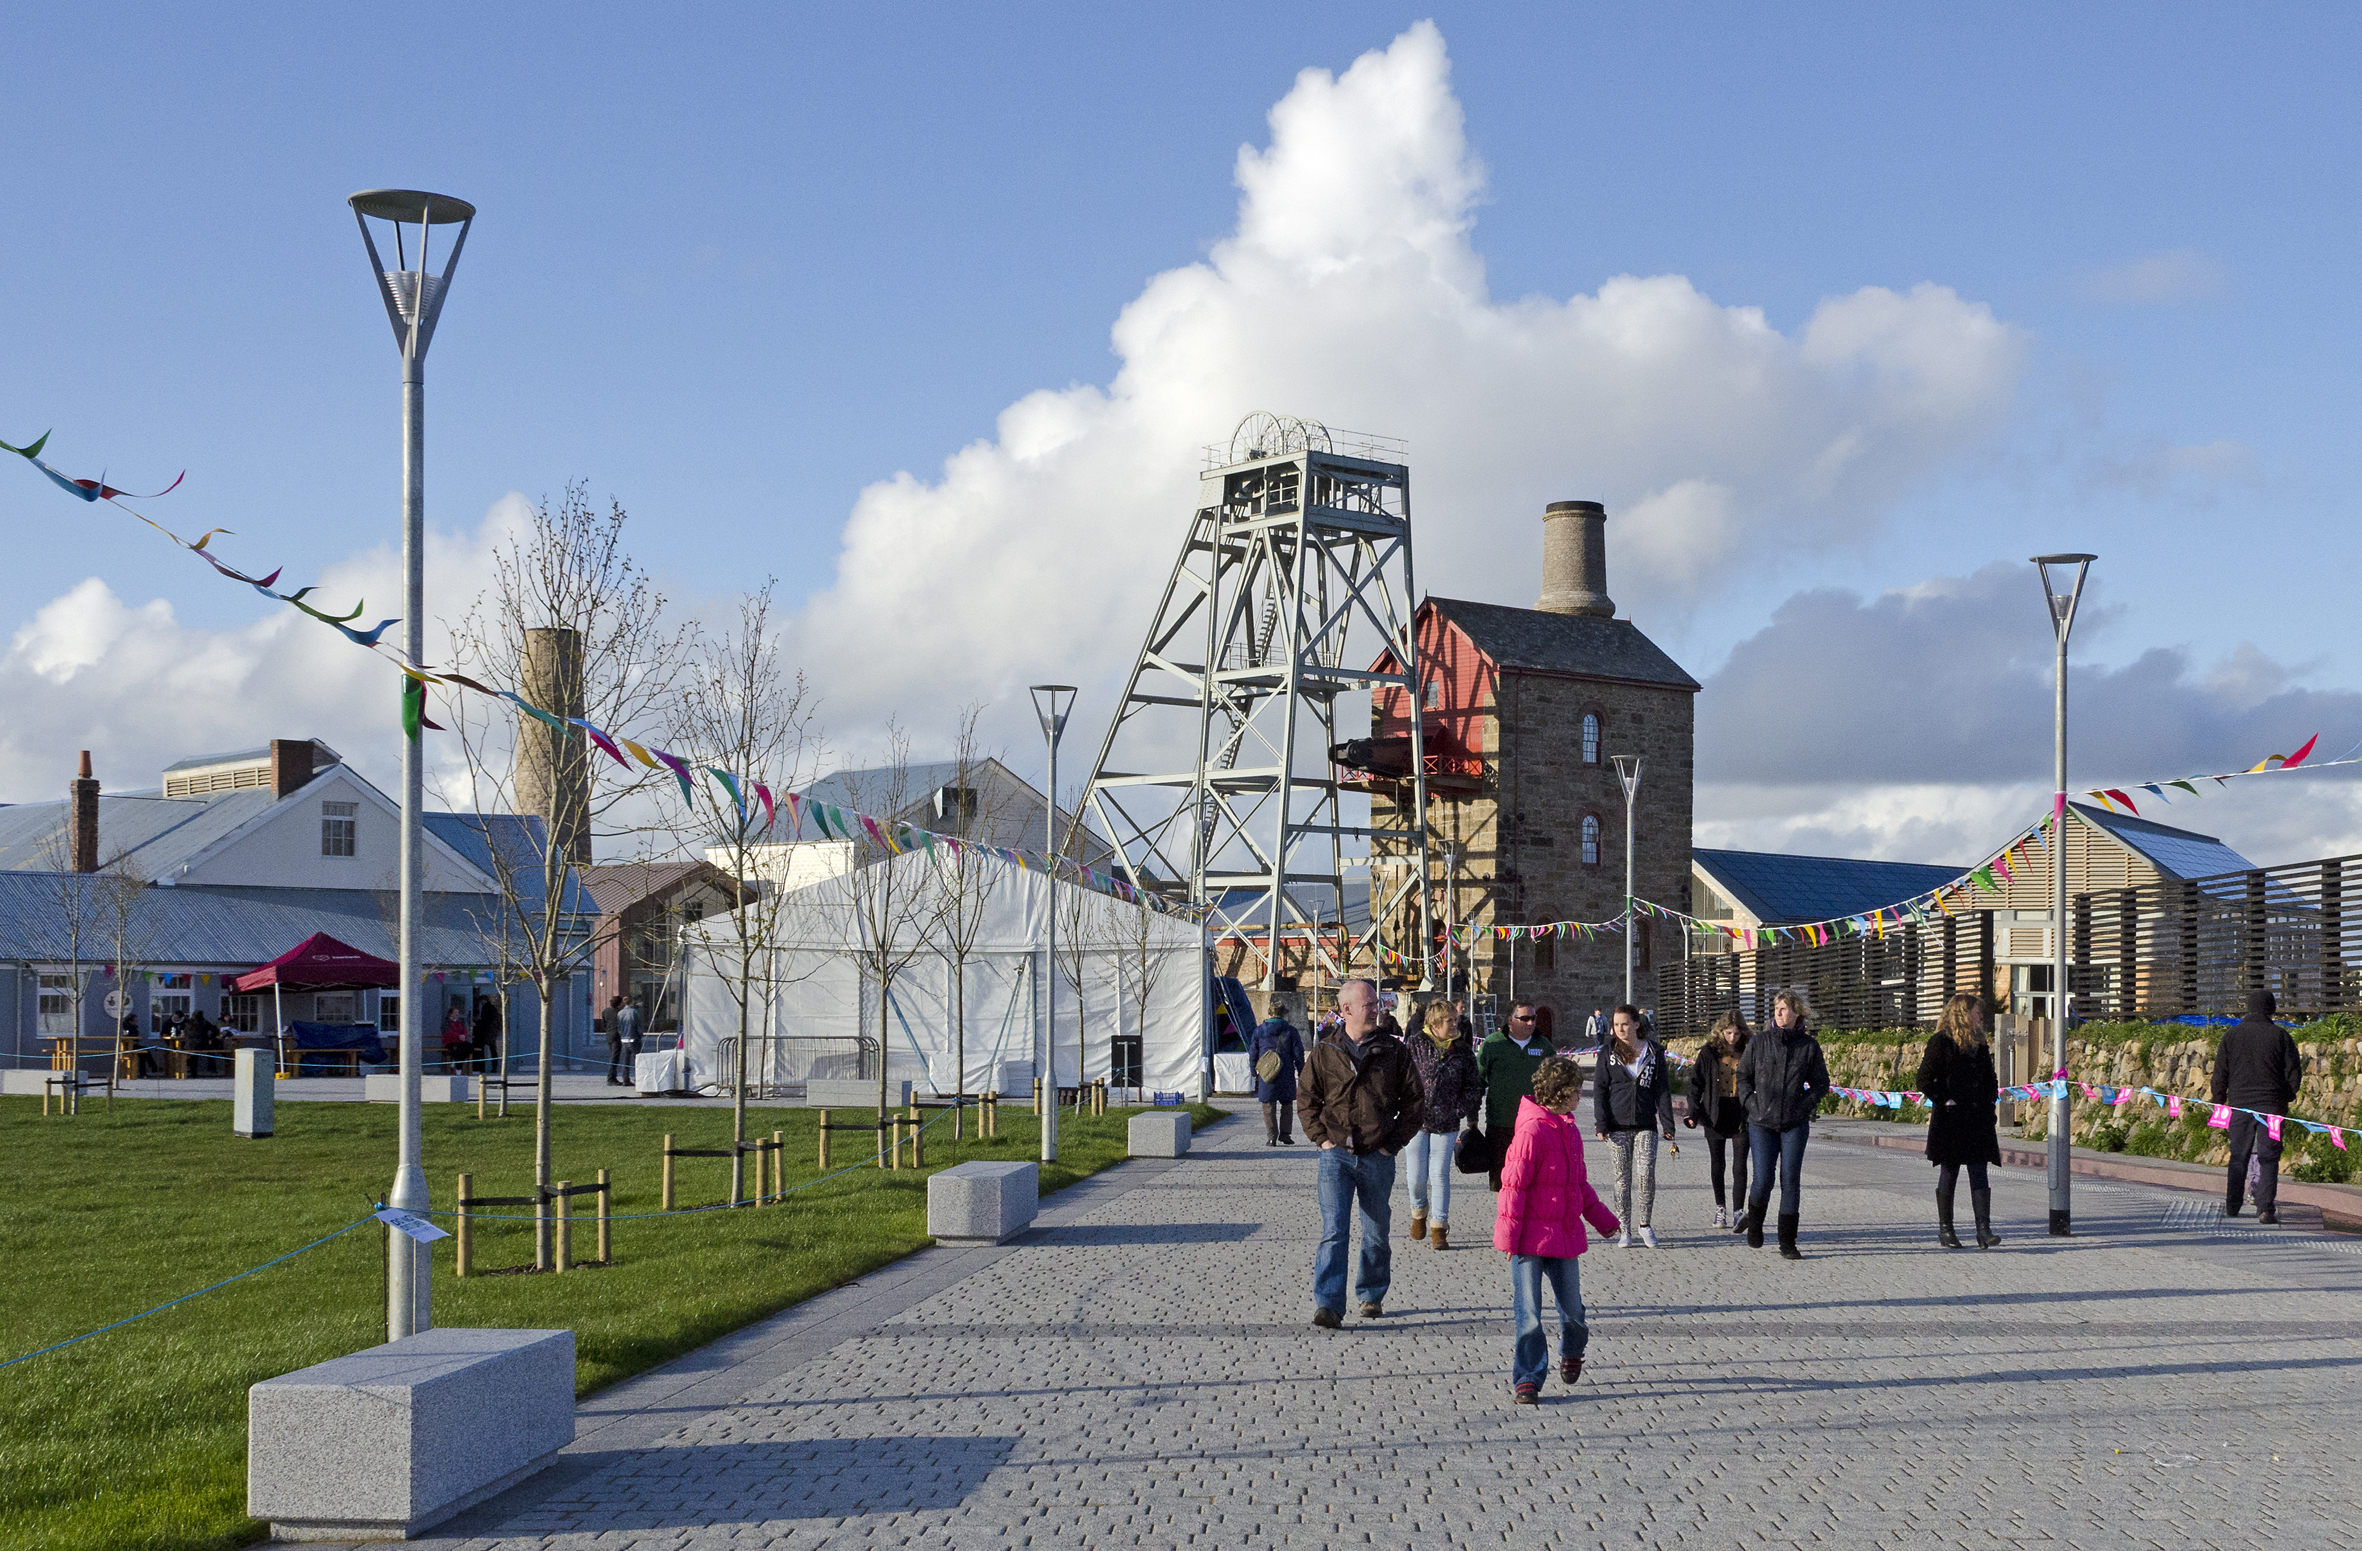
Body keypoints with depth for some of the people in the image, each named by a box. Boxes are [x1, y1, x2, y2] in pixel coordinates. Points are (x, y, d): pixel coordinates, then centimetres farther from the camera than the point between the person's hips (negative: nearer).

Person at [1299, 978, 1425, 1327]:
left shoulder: (1393, 1052, 3)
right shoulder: (1324, 1052, 3)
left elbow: (1415, 1102, 7)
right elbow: (1308, 1099, 12)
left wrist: (1393, 1143, 1)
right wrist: (1322, 1137, 0)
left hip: (1377, 1157, 1)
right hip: (1336, 1154, -1)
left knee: (1377, 1234, 11)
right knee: (1334, 1231, -11)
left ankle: (1371, 1296, 29)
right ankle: (1328, 1306, -15)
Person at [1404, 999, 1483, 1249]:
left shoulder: (1463, 1050, 2)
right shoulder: (1416, 1045, -3)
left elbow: (1474, 1085, 9)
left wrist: (1461, 1111, 0)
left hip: (1446, 1124, 0)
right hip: (1417, 1121, 0)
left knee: (1440, 1175, -3)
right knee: (1417, 1176, 3)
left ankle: (1438, 1228, 5)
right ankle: (1419, 1214, 32)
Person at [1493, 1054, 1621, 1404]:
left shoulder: (1570, 1130, 12)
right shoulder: (1532, 1131, -15)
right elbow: (1513, 1185, -16)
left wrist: (1603, 1219, 33)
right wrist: (1508, 1235, -16)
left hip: (1564, 1236, 7)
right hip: (1531, 1237, -7)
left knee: (1572, 1309, 12)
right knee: (1528, 1312, -5)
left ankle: (1571, 1352, 40)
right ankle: (1527, 1378, 3)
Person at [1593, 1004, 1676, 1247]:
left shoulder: (1654, 1052, 6)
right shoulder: (1608, 1052, 6)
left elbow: (1663, 1090, 7)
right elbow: (1599, 1089, 4)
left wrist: (1667, 1125, 1)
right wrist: (1601, 1124, -5)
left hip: (1646, 1125, 0)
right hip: (1618, 1125, 0)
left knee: (1646, 1173, -10)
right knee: (1622, 1176, 3)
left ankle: (1645, 1223, 6)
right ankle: (1624, 1229, 10)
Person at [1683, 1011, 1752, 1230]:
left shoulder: (1747, 1053, 3)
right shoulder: (1709, 1052, 1)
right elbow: (1696, 1082, 3)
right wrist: (1693, 1112, -5)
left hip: (1741, 1114, -1)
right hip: (1715, 1113, 1)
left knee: (1739, 1165, -10)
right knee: (1717, 1165, 10)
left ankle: (1738, 1212, -13)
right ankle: (1720, 1208, 24)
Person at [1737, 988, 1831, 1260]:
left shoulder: (1809, 1046, 3)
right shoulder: (1759, 1042, 3)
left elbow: (1821, 1083, 11)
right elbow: (1743, 1076, 10)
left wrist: (1806, 1106, -3)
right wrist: (1752, 1104, -2)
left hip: (1795, 1125, 0)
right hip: (1762, 1123, 0)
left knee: (1791, 1181, -1)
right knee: (1763, 1181, -3)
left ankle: (1788, 1243, 6)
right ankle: (1754, 1226, 26)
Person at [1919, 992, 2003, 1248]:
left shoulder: (1980, 1044, 16)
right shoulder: (1941, 1042, -6)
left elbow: (1990, 1080, 26)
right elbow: (1925, 1080, -8)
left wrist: (1990, 1101, 12)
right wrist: (1944, 1101, -14)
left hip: (1978, 1120, 6)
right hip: (1950, 1119, -6)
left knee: (1979, 1174, -3)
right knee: (1949, 1173, 2)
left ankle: (1984, 1230, -7)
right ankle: (1945, 1229, 11)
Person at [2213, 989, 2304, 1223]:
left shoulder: (2231, 1035, 2)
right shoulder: (2281, 1036, -3)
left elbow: (2220, 1074, 3)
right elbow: (2294, 1072, -1)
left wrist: (2219, 1101, 15)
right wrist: (2287, 1097, 17)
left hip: (2240, 1104, 2)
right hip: (2272, 1105, -2)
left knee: (2238, 1157, 13)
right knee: (2268, 1158, 0)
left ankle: (2232, 1206, 18)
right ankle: (2265, 1208, -10)